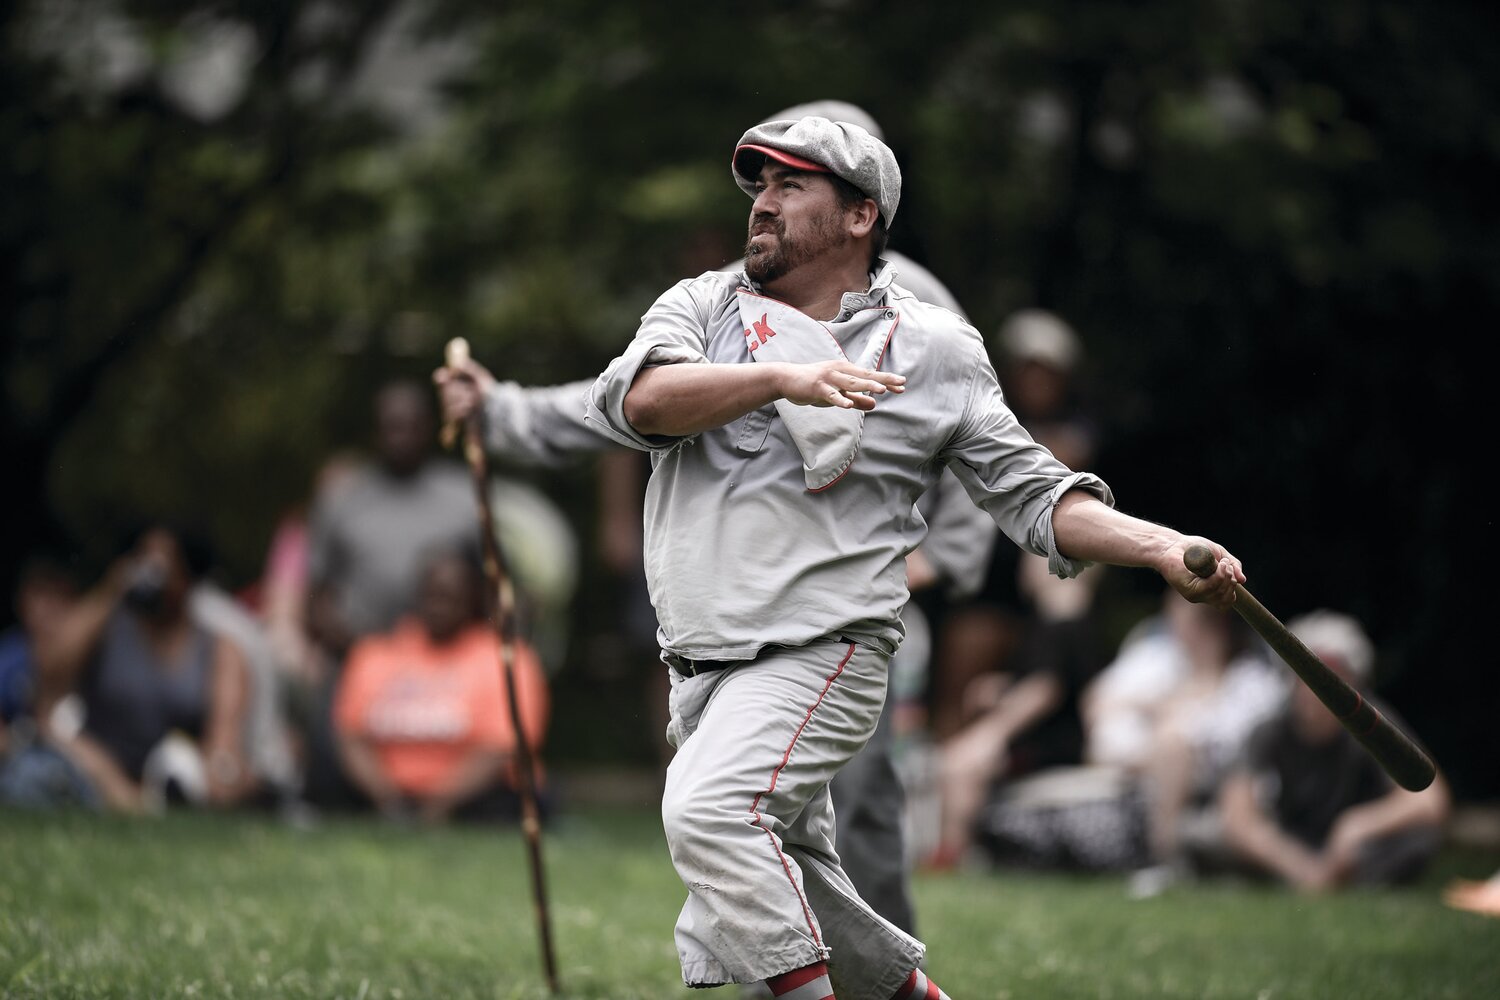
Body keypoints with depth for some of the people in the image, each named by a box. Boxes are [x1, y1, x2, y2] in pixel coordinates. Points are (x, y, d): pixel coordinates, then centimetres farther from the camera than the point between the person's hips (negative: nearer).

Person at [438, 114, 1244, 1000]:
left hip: (823, 656, -5)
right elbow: (638, 400, -12)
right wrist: (781, 375, -28)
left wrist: (1160, 546, -12)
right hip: (702, 670, 5)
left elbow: (1034, 495, 4)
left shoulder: (937, 351, 4)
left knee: (710, 810, -30)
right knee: (791, 903, 10)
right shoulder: (702, 307, 9)